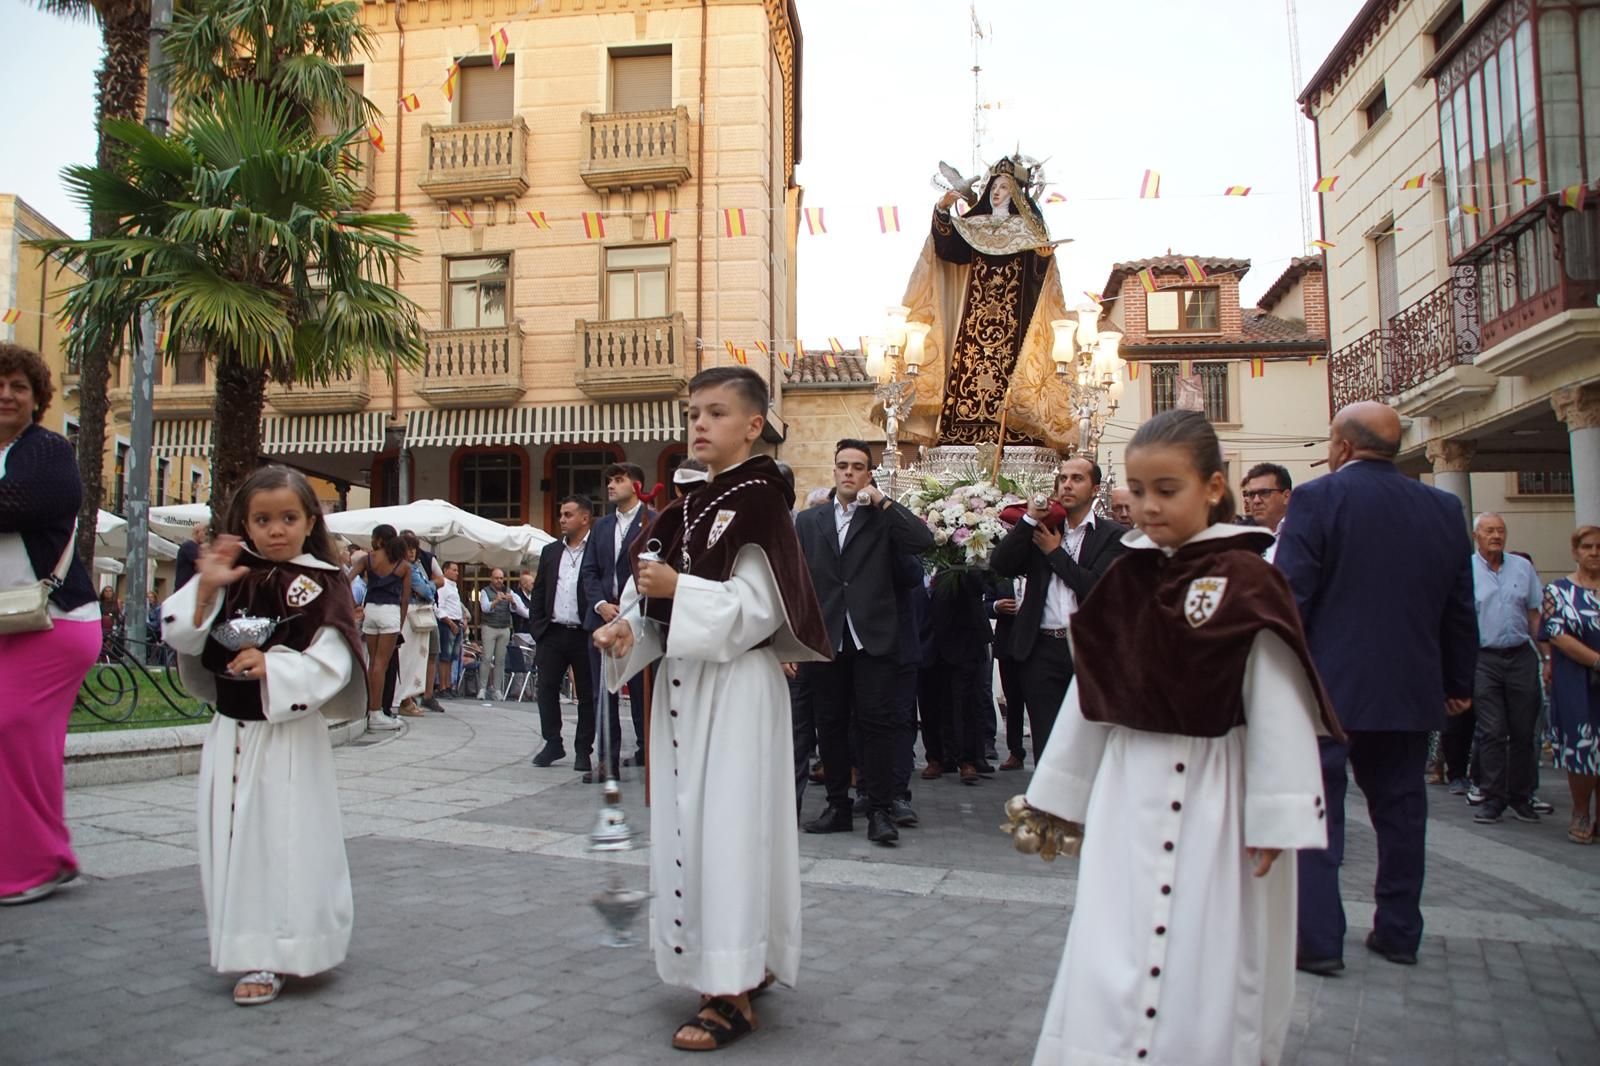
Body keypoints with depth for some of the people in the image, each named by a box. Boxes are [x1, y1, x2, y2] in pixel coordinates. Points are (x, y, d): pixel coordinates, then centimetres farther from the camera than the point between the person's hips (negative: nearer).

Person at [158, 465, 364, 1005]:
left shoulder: (322, 585, -8)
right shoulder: (232, 576, 5)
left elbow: (332, 663, -13)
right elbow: (183, 638, 0)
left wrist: (272, 665, -25)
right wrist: (205, 587, -13)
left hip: (291, 736, -5)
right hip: (231, 732, 5)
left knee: (287, 844, -2)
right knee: (233, 843, 12)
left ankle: (273, 957, 10)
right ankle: (248, 947, 30)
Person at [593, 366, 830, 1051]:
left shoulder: (759, 504, -10)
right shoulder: (689, 508, 14)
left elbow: (758, 608, -18)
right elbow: (660, 596, 13)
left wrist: (678, 588, -24)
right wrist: (627, 625, -6)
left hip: (736, 685, -8)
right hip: (683, 682, 9)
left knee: (727, 824, -5)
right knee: (687, 823, 13)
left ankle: (732, 994, 5)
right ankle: (744, 962, 28)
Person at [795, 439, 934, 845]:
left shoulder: (883, 517, 5)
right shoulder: (808, 520, 12)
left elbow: (923, 541, -14)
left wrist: (882, 501, -11)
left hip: (872, 638, -3)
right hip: (825, 639, 3)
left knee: (876, 723, -3)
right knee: (830, 724, 8)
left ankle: (880, 811, 5)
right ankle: (838, 806, 19)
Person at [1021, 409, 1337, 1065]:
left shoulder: (1245, 581, -10)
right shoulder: (1127, 579, 5)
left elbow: (1277, 705, -11)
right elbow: (1091, 691, 10)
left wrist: (1274, 820, -13)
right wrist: (1060, 793, 14)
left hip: (1214, 794, -4)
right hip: (1130, 792, 4)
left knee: (1208, 964, 6)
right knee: (1110, 962, 5)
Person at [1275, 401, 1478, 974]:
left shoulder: (1317, 498, -11)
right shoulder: (1445, 508, 5)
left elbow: (1288, 598, -15)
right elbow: (1460, 608, 11)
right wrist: (1458, 683, 20)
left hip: (1329, 686, -5)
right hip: (1412, 690, 5)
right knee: (1400, 808, 16)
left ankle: (1318, 938, 2)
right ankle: (1399, 931, 26)